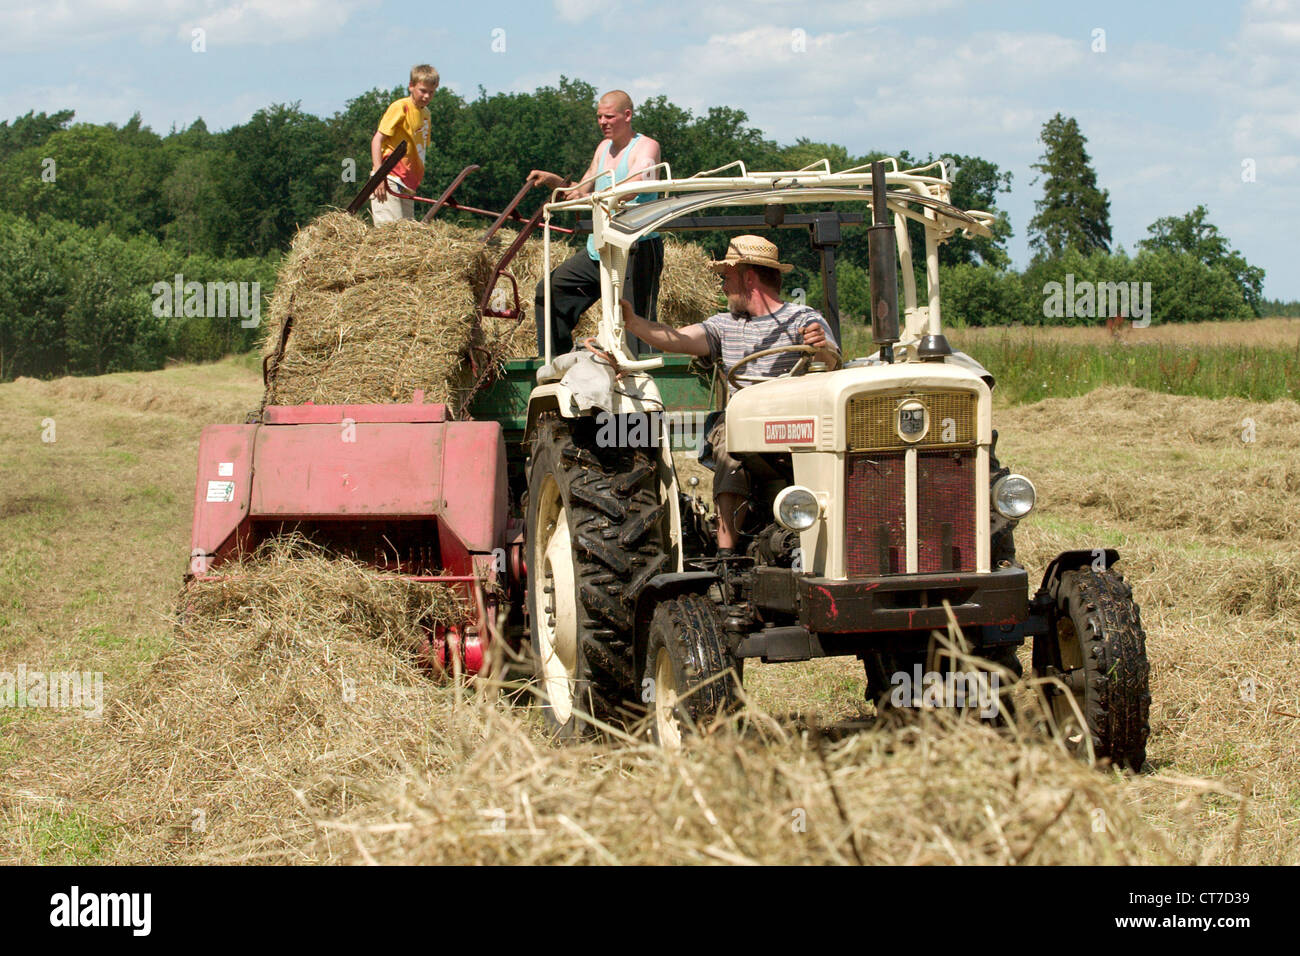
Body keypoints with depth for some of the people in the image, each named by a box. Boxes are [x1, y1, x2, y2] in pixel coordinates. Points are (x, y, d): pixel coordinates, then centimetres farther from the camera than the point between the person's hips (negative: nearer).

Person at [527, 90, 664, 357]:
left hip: (636, 251, -9)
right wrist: (552, 180, 5)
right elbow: (583, 192, 24)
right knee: (549, 291, 8)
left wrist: (590, 198, -42)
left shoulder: (646, 147, -8)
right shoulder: (604, 148, 18)